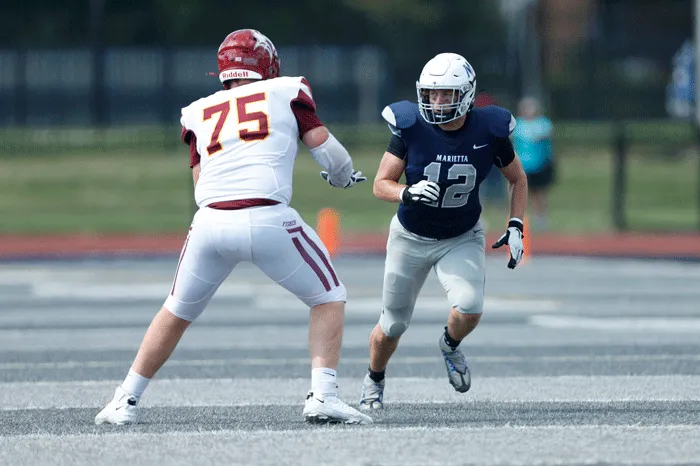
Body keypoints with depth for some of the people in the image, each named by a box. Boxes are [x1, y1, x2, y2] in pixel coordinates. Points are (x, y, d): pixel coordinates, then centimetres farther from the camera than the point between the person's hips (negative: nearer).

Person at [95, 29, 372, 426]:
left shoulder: (200, 113, 21)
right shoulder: (287, 92, 14)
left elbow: (201, 183, 17)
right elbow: (327, 149, 10)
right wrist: (344, 176, 30)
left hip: (211, 222, 3)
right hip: (269, 221, -3)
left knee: (177, 313, 23)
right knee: (329, 299, 15)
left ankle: (126, 401, 23)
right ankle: (323, 396, 1)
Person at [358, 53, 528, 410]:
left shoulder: (488, 131, -17)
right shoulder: (411, 126, -21)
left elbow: (517, 179, 1)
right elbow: (381, 184, -15)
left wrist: (515, 227, -10)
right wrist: (408, 194, -36)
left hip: (462, 239, 0)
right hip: (412, 237, 0)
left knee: (469, 308, -25)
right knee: (393, 325, 9)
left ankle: (450, 345, 12)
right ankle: (374, 380, 41)